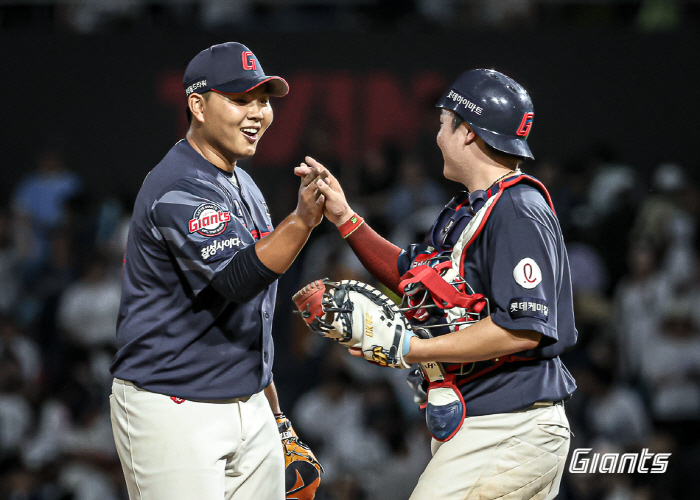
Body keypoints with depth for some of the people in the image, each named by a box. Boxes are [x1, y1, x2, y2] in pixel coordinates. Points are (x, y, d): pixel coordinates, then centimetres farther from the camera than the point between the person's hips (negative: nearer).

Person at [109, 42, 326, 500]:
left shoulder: (243, 187, 14)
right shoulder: (178, 190, -16)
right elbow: (235, 280, -30)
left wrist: (274, 414, 22)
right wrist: (302, 221, -44)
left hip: (248, 406, 9)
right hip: (173, 409, -9)